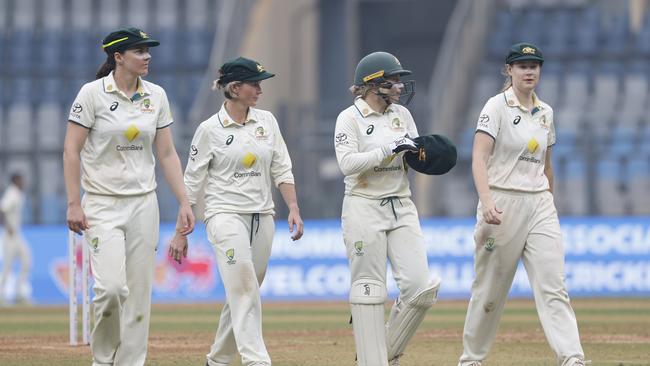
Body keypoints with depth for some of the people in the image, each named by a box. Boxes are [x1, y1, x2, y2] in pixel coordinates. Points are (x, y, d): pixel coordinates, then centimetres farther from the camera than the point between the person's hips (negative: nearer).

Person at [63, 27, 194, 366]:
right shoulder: (92, 93, -7)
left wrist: (184, 203, 4)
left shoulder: (156, 96, 6)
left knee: (139, 291, 2)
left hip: (143, 204, 5)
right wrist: (74, 204, -12)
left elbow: (166, 154, 10)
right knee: (111, 286, -16)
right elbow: (71, 151, -6)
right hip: (102, 206, -5)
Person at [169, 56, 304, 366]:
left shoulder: (266, 121, 9)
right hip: (225, 215, -5)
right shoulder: (210, 129, -4)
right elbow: (192, 183, 0)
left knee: (243, 293, 8)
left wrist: (293, 208, -5)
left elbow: (281, 170, 10)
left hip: (262, 218, 5)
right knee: (243, 287, -19)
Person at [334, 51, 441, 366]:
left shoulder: (401, 115, 11)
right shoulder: (350, 118, -5)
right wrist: (388, 149, -23)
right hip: (365, 209, -5)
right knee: (368, 290, -2)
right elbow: (348, 163, -18)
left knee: (421, 287, -5)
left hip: (402, 208, 5)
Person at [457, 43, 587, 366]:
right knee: (490, 288, 4)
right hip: (502, 203, -5)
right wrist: (487, 202, -29)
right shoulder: (497, 106, -5)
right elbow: (478, 157, -16)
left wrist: (551, 205, 25)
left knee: (553, 286, -8)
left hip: (539, 205, 5)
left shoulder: (545, 112, 13)